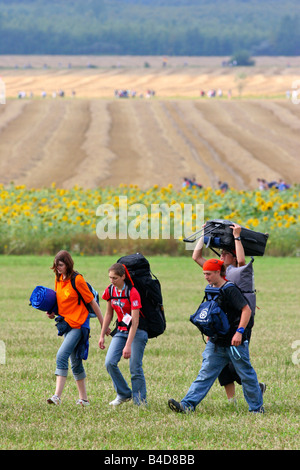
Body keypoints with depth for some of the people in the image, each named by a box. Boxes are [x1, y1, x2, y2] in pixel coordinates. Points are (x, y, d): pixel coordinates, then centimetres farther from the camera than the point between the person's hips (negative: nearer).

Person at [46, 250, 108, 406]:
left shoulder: (77, 279, -13)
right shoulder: (58, 279, 9)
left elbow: (92, 302, -8)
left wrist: (103, 323, -5)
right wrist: (52, 312, 2)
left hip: (78, 325, -8)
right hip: (67, 324, 8)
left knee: (61, 356, -21)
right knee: (75, 362, 13)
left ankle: (57, 396, -26)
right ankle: (83, 398, 21)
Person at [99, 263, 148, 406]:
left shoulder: (132, 292, -21)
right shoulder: (110, 290, 0)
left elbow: (135, 321, -23)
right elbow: (108, 314, 14)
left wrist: (128, 345, -27)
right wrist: (102, 336, 12)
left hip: (137, 331, -6)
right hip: (121, 330, 6)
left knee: (135, 368, -9)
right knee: (110, 362, -10)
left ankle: (140, 402, 2)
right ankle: (124, 394, 8)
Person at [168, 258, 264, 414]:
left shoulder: (230, 290, -13)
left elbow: (246, 310, -18)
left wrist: (239, 331, -26)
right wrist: (210, 334, 22)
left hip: (234, 342, -7)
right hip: (216, 342, 7)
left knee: (246, 375, 5)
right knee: (205, 373, -2)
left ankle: (256, 407, 18)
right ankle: (187, 404, -11)